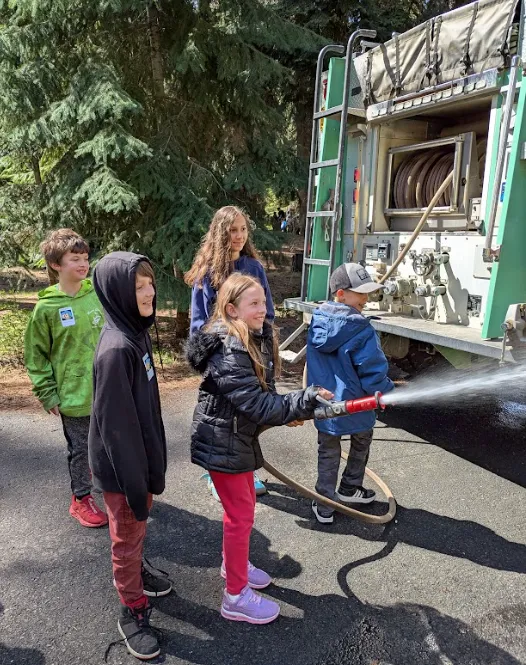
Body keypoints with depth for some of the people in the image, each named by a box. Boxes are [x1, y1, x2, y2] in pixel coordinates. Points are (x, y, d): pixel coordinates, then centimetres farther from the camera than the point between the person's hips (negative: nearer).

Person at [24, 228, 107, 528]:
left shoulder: (97, 295, -1)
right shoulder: (47, 307, -11)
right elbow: (36, 354, -4)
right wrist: (48, 394, -6)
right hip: (74, 395, -4)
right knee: (81, 448, 11)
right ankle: (81, 498, 31)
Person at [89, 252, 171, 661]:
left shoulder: (138, 333, 0)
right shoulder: (116, 348, -29)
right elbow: (116, 425, -26)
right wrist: (133, 483, -20)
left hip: (141, 455, 8)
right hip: (122, 465, -8)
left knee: (138, 529, 27)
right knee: (128, 536, 12)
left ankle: (133, 574, 52)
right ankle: (133, 613, 32)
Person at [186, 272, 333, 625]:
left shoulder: (258, 339, 3)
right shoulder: (228, 354, -27)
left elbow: (262, 392, 9)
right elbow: (256, 404, -30)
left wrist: (286, 409, -7)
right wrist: (305, 401, -31)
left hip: (240, 437, 9)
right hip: (222, 443, -9)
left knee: (244, 502, 23)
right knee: (241, 514, 3)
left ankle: (233, 563, 47)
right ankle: (236, 596, 22)